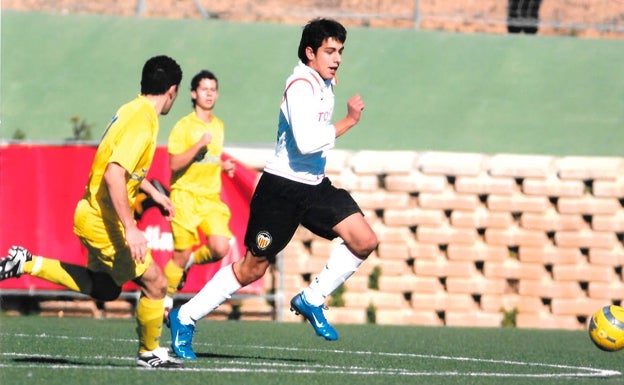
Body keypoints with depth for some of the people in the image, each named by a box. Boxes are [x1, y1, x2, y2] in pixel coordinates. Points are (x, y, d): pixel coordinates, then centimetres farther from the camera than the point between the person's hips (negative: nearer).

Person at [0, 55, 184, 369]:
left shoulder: (133, 110, 8)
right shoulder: (142, 122, -22)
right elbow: (113, 175, -31)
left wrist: (153, 193, 33)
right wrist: (130, 229, -31)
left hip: (94, 213, 10)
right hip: (104, 220, -10)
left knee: (105, 289, 22)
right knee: (154, 283, -2)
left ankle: (29, 264, 19)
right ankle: (150, 353, 16)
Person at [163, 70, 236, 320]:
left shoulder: (219, 126, 13)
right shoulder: (184, 126, -6)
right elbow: (175, 164, -14)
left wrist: (224, 166, 8)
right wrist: (199, 145, -23)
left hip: (212, 198, 5)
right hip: (186, 196, -5)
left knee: (220, 249, -16)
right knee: (181, 254, -4)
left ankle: (190, 262, 15)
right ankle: (165, 301, 16)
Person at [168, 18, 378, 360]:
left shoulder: (325, 84, 9)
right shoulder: (300, 86, -19)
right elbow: (306, 142, -31)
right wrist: (348, 122, -28)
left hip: (314, 185, 8)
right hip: (282, 188, -8)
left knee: (364, 241, -9)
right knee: (253, 268, -2)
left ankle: (311, 300, 5)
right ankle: (185, 318, 12)